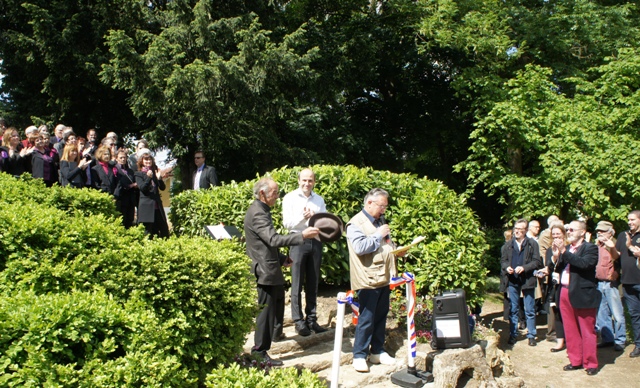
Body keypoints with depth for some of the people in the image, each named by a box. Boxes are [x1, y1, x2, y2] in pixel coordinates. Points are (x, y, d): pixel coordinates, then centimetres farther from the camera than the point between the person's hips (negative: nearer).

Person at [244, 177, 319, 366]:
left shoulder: (260, 210, 15)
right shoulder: (258, 214, -20)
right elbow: (274, 239, -31)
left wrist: (281, 258, 16)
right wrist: (302, 235, -34)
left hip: (269, 269, 11)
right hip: (266, 271, -11)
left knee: (275, 308, 19)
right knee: (267, 311, -2)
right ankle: (260, 353, 8)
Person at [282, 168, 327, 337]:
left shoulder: (319, 200, 14)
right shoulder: (290, 198, 2)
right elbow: (287, 223, -6)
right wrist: (303, 217, -21)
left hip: (316, 241, 4)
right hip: (298, 241, -4)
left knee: (313, 284, 8)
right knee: (297, 284, -2)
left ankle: (311, 319, 16)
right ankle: (298, 321, 5)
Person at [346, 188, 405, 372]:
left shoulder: (380, 220, 18)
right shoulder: (356, 223, -9)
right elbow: (360, 247, -23)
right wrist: (379, 235, -16)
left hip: (383, 278, 8)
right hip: (368, 280, -8)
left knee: (381, 315, 13)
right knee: (366, 318, -5)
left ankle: (377, 351, 23)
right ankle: (359, 355, 4)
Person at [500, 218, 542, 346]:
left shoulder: (532, 244, -3)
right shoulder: (508, 245, 7)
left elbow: (537, 262, -6)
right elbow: (503, 260, 12)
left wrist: (524, 268, -19)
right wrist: (507, 267, -9)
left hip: (528, 280, -3)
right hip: (512, 281, 3)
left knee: (530, 310, 6)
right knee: (513, 310, 10)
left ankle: (531, 335, 16)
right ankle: (513, 335, 20)